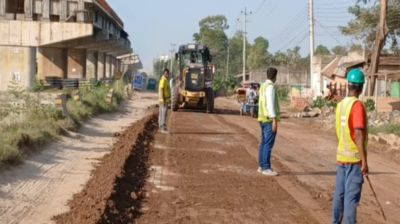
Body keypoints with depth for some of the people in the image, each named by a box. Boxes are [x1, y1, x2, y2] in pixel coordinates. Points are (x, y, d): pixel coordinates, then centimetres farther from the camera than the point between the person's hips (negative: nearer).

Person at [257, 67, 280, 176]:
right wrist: (274, 120, -23)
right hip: (270, 119, -10)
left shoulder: (263, 86, 14)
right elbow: (270, 104, -22)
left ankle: (261, 166, 17)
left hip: (263, 119, 10)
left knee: (264, 143, 13)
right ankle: (266, 168, -7)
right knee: (268, 144, -8)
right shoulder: (270, 87, -16)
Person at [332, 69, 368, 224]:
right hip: (354, 158, -7)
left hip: (341, 156, 7)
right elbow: (359, 134, -21)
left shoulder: (340, 105, 8)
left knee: (339, 194, 15)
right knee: (352, 197, -5)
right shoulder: (357, 105, -15)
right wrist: (364, 160, -20)